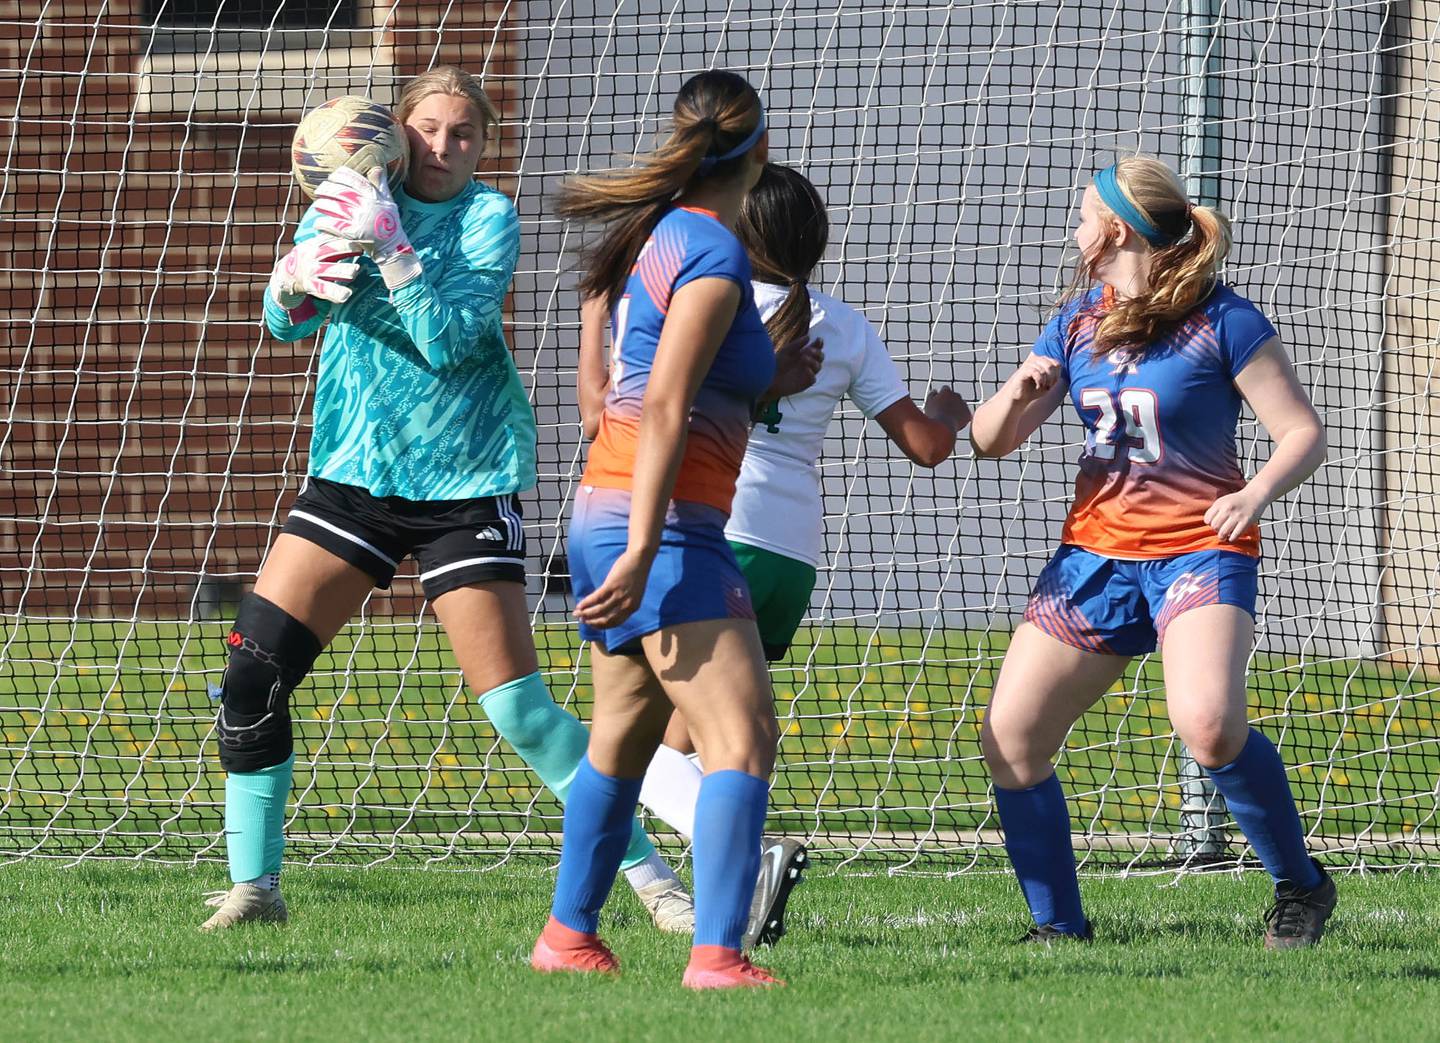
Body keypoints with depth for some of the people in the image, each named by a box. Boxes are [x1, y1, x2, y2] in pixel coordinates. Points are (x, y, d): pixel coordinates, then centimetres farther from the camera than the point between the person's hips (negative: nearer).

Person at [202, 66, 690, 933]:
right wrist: (296, 280, -28)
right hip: (357, 471, 4)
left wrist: (390, 250, -29)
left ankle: (652, 876, 1)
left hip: (465, 480, -4)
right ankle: (253, 885, 3)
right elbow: (286, 320, -5)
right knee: (253, 668, -8)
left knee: (518, 707, -9)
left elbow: (450, 340, -18)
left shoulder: (489, 217, -6)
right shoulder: (352, 197, 4)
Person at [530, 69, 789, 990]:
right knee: (743, 737, -15)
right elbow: (664, 411, -20)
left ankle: (569, 936, 29)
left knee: (623, 734, 21)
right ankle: (717, 955, -26)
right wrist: (642, 555, -23)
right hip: (665, 525, -10)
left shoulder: (654, 233, 12)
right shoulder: (714, 256, -14)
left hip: (605, 510, 10)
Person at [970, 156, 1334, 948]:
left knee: (1208, 724, -31)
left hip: (1199, 549, -6)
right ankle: (1058, 924, 11)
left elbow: (1303, 432, -6)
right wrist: (1017, 392, -10)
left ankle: (1300, 885, -10)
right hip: (1097, 550, 6)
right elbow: (989, 441, 12)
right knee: (1009, 736, -4)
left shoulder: (1220, 320, -7)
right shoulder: (1077, 323, 10)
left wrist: (1256, 494, -25)